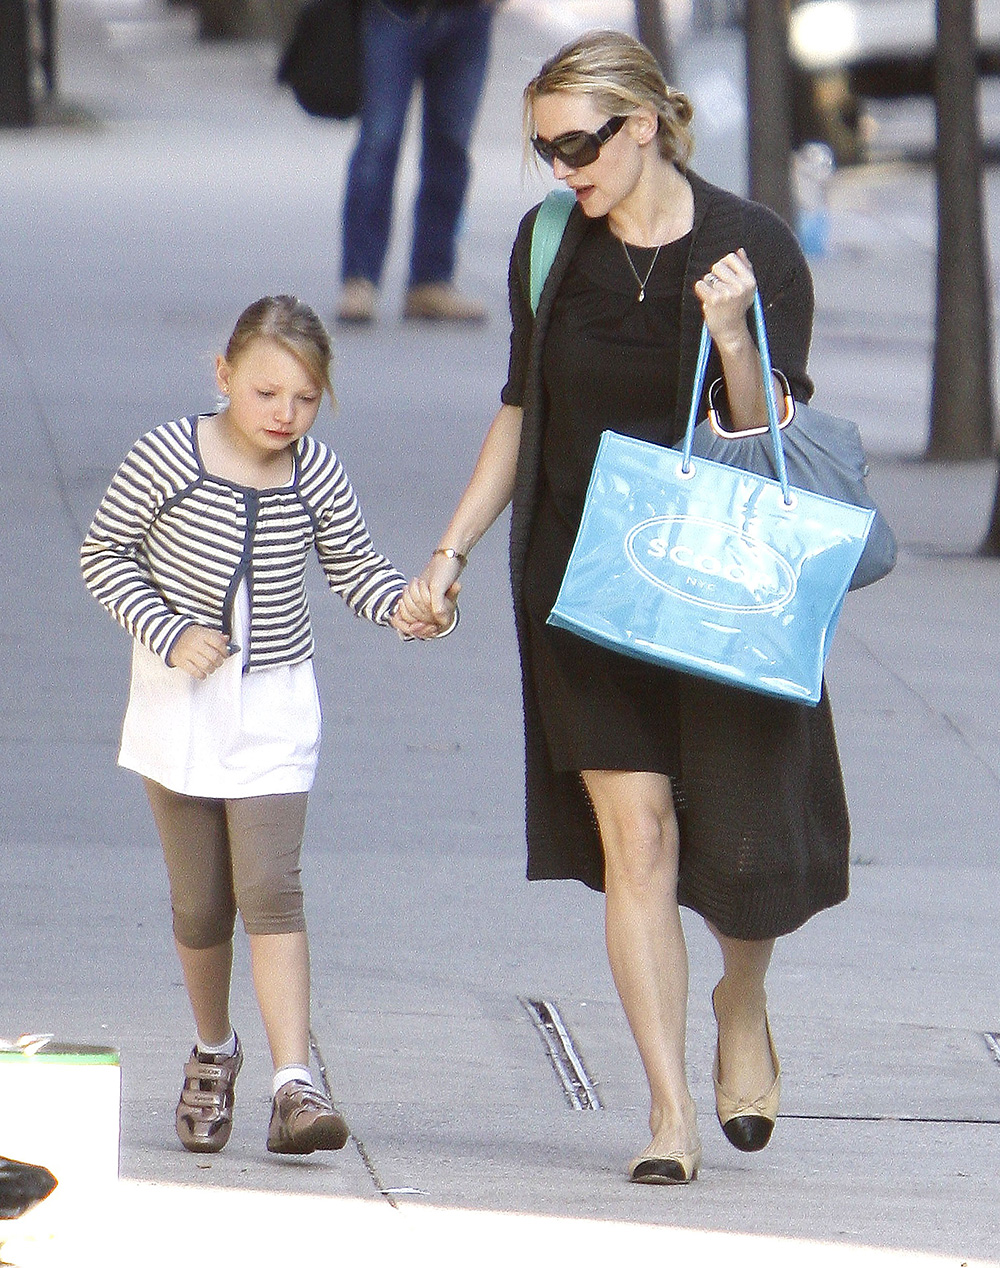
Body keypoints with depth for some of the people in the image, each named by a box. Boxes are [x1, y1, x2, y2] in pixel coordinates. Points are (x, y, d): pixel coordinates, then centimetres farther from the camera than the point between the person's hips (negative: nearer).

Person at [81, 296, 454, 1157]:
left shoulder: (317, 474, -5)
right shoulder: (168, 458, -12)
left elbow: (353, 567, 8)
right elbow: (104, 555, -4)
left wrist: (404, 604, -13)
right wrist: (169, 632, -17)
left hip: (273, 706, 0)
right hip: (180, 700, 0)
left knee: (271, 886, -14)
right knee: (200, 901, 9)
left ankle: (294, 1085, -20)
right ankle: (213, 1053, 34)